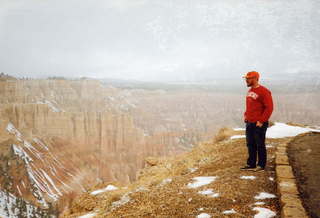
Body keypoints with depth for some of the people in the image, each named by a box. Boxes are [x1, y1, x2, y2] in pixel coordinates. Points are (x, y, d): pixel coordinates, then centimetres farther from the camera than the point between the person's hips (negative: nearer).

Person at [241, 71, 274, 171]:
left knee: (260, 145, 2)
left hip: (259, 124, -8)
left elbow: (269, 108, -17)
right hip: (249, 123, 8)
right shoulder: (250, 91, 14)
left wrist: (261, 121, -19)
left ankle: (261, 165, 13)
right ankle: (251, 164, 21)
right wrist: (245, 115, 12)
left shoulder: (263, 91, -13)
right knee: (250, 145, 12)